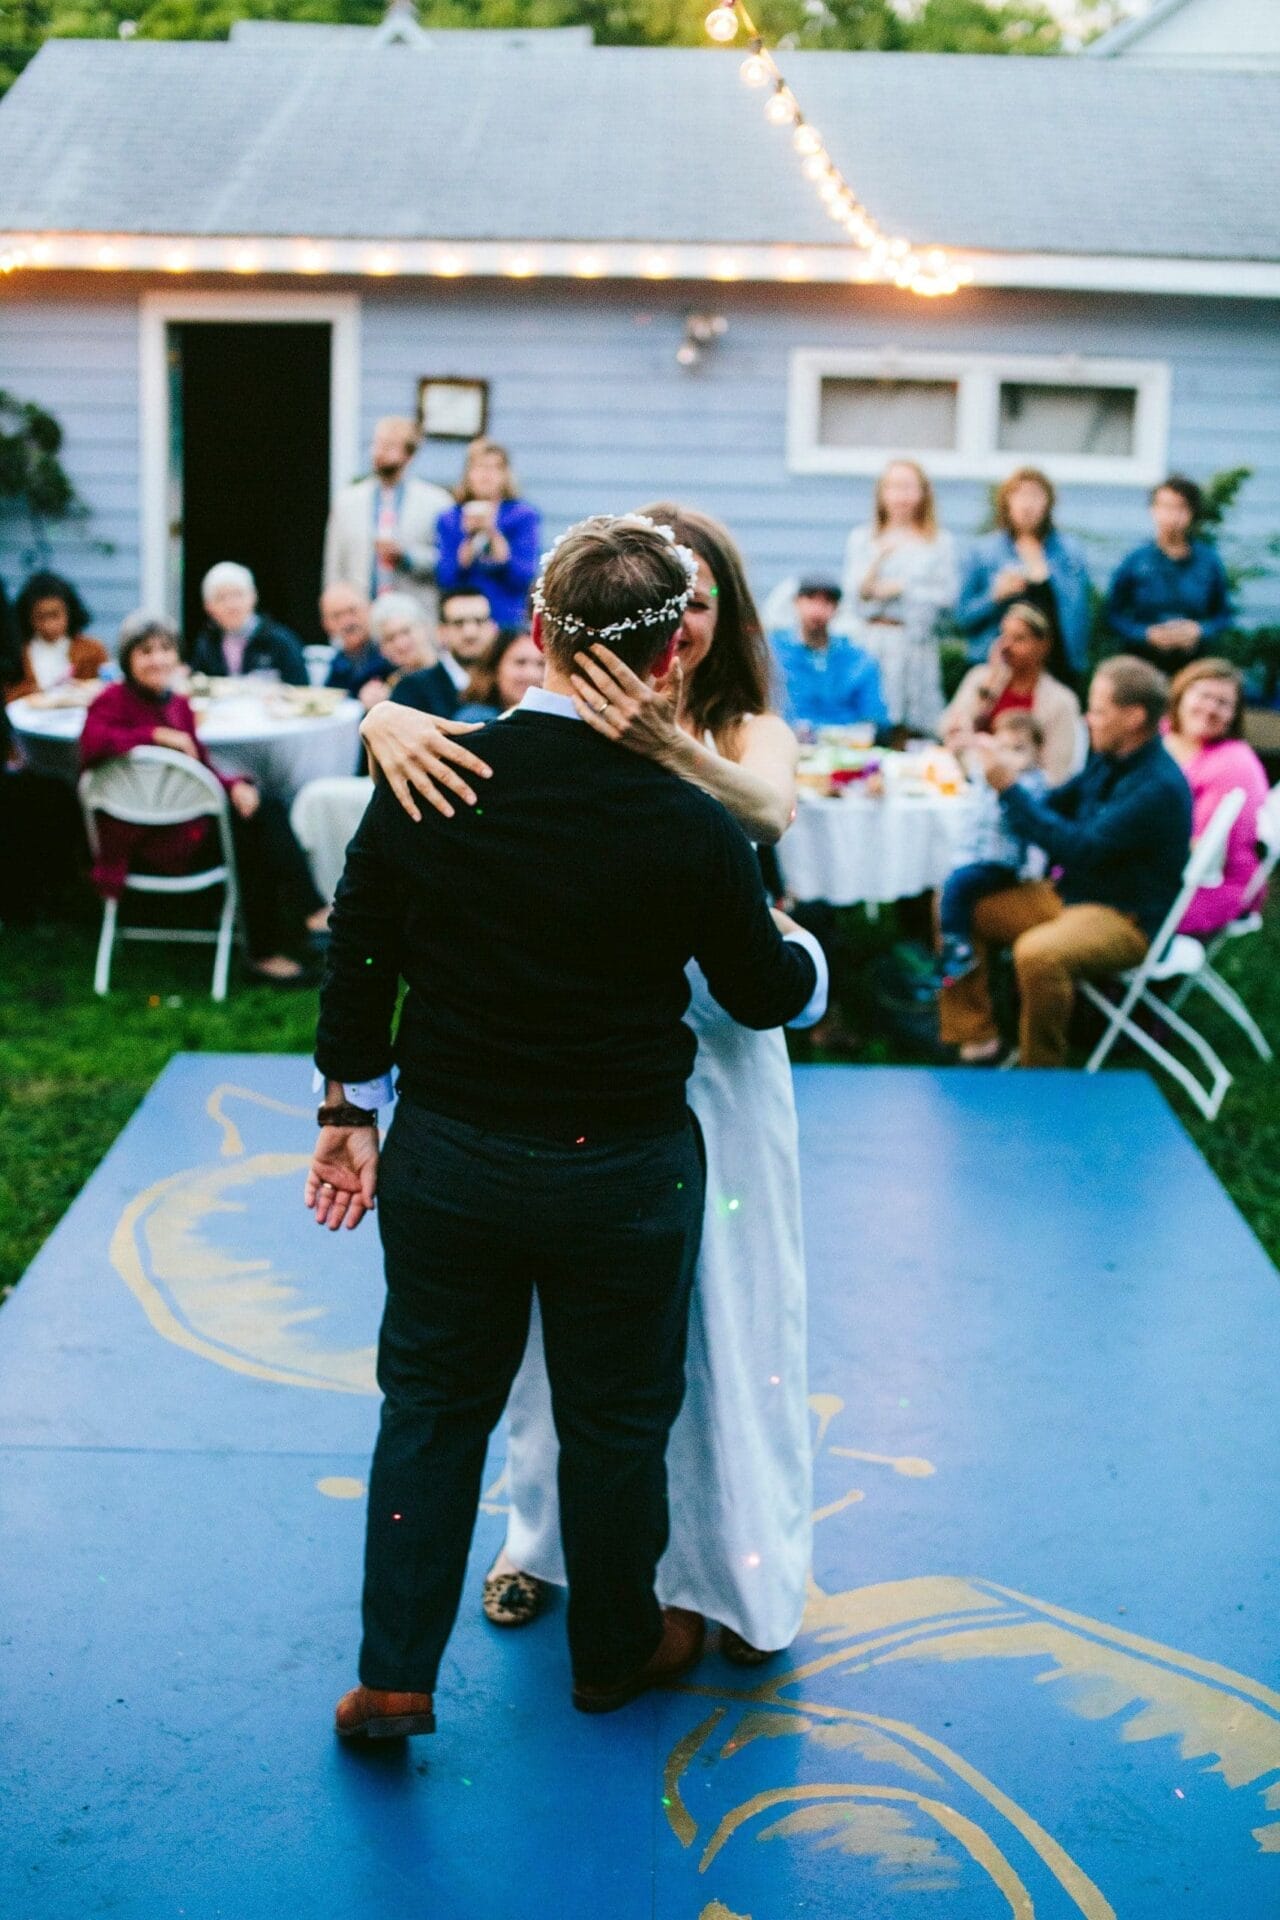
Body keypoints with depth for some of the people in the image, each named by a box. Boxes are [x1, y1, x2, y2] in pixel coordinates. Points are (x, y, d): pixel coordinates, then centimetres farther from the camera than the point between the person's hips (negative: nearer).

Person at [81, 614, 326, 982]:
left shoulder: (178, 704, 15)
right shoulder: (114, 700, -8)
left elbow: (201, 767, 12)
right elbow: (92, 744, -30)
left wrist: (234, 785, -9)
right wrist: (156, 736, -26)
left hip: (187, 820, 8)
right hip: (147, 838, -8)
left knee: (268, 810, -11)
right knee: (246, 832, -18)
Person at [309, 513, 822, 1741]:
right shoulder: (689, 831, -19)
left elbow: (358, 959, -1)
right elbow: (765, 995, -4)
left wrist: (350, 1107, 12)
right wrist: (809, 956, 20)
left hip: (445, 1157, 3)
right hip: (617, 1171, -2)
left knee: (432, 1402, 17)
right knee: (616, 1420, 17)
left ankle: (394, 1672, 23)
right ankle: (615, 1651, 37)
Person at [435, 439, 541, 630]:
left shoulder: (524, 516, 2)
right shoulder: (449, 520, 8)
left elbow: (523, 578, -8)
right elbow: (445, 580, -2)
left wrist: (494, 534, -13)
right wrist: (470, 538, -12)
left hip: (507, 619, -1)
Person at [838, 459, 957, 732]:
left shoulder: (940, 543, 7)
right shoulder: (861, 539, 11)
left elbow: (946, 596, 0)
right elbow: (854, 594, 3)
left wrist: (901, 589, -3)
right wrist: (878, 559, -11)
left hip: (915, 644, -1)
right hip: (869, 641, 1)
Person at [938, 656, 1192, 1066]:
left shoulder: (1159, 786, -23)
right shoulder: (1108, 761, 4)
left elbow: (1081, 848, -28)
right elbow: (1056, 806, 14)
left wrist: (1010, 787, -27)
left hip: (1126, 920, -10)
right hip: (1069, 893, 10)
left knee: (1037, 953, -38)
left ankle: (1040, 1074, -18)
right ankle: (973, 1036, 1)